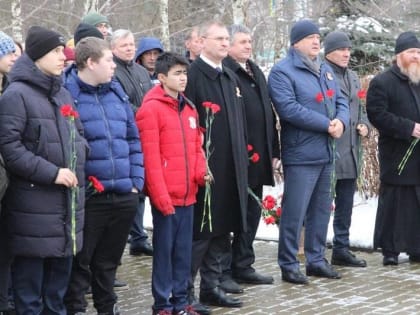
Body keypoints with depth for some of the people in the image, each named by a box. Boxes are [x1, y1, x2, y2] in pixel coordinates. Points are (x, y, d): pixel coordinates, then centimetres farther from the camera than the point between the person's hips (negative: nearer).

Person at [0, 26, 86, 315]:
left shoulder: (64, 94, 16)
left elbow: (78, 135, 25)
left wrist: (77, 164, 3)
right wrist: (51, 172, -19)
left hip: (68, 200, 7)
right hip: (34, 202, -7)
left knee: (61, 272, 15)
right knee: (31, 277, -2)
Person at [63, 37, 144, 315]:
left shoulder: (117, 93, 13)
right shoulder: (66, 93, -8)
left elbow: (133, 140, 15)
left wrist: (136, 180, 7)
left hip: (124, 196, 6)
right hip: (86, 197, -6)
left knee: (109, 261, 18)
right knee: (80, 261, 2)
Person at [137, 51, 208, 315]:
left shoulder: (189, 109, 13)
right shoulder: (151, 109, -9)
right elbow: (151, 157, -14)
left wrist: (201, 172, -1)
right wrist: (160, 195, -17)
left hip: (188, 194, 7)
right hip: (165, 196, -7)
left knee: (184, 249, 11)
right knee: (164, 249, 1)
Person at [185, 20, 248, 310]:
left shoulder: (231, 77, 16)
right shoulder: (192, 75, -11)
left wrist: (243, 158, 16)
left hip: (231, 167, 8)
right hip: (204, 166, -8)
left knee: (221, 230, 12)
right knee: (199, 232, -3)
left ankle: (212, 287, 21)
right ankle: (185, 291, 5)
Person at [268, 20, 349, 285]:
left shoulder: (326, 70, 17)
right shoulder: (282, 72, -9)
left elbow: (341, 100, 13)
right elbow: (289, 108, -20)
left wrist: (341, 121, -11)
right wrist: (327, 125, -18)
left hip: (327, 153, 8)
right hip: (300, 154, -8)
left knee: (322, 209, 13)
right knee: (295, 212, -6)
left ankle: (316, 259, 24)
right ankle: (289, 265, 3)